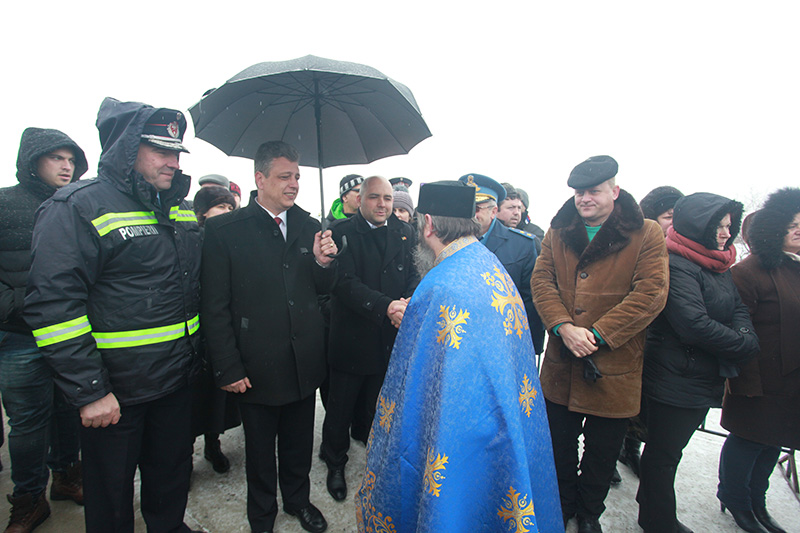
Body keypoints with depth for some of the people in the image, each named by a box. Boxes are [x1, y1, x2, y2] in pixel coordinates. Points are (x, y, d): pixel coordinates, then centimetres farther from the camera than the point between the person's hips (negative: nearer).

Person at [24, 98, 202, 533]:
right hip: (113, 391, -6)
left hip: (175, 383, 6)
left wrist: (196, 357, 14)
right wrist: (89, 391, -21)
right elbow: (53, 304, -20)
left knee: (172, 473, 24)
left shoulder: (180, 211, 7)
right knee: (111, 497, 15)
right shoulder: (78, 207, -15)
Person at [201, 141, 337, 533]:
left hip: (304, 364, 4)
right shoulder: (225, 230, -11)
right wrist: (228, 368, -12)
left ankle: (298, 499, 49)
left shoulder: (308, 226, 2)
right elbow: (215, 307, -10)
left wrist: (322, 262, -14)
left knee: (299, 443, 22)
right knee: (260, 449, 19)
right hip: (257, 368, -3)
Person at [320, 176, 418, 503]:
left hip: (392, 338, 3)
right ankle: (336, 464, 39)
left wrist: (410, 301, -22)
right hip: (351, 338, -3)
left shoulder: (404, 233, 6)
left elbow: (416, 274, 0)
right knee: (341, 407, 14)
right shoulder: (342, 233, -8)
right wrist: (386, 306, -32)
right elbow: (346, 282, -19)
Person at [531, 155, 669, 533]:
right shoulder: (557, 234, 6)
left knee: (602, 453, 16)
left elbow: (650, 294, -14)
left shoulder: (646, 235, -5)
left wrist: (597, 335, -20)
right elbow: (541, 282, -3)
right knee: (559, 445, 19)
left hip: (614, 368, -2)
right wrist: (563, 327, -19)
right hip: (560, 365, 3)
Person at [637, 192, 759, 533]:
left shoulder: (718, 266, 12)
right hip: (674, 379, -9)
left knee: (671, 449, 21)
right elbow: (694, 323, -27)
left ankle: (652, 504, 37)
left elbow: (739, 309, 11)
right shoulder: (675, 265, -20)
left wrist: (744, 336, -11)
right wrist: (745, 345, -14)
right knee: (663, 453, 7)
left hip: (703, 378, 9)